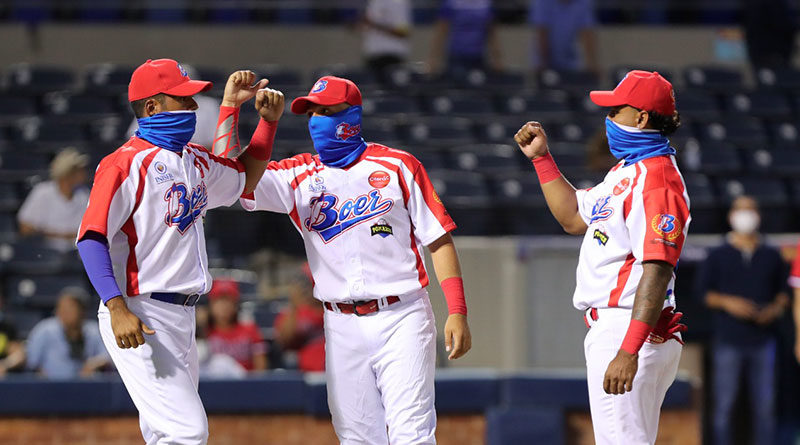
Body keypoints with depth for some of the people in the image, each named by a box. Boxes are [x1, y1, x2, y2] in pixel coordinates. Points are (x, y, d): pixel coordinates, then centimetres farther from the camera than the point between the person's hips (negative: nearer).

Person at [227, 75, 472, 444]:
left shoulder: (397, 166, 4)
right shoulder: (299, 176, 10)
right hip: (344, 327, 3)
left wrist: (457, 311, -6)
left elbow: (438, 239, 2)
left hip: (402, 318, -3)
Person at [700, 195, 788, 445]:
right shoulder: (718, 256, 7)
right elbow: (705, 292, 4)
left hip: (763, 339, 2)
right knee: (724, 403, -3)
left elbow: (783, 293, 14)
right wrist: (727, 302, -14)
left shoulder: (771, 256, 13)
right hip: (728, 340, -2)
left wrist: (775, 309, -6)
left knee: (764, 403, 1)